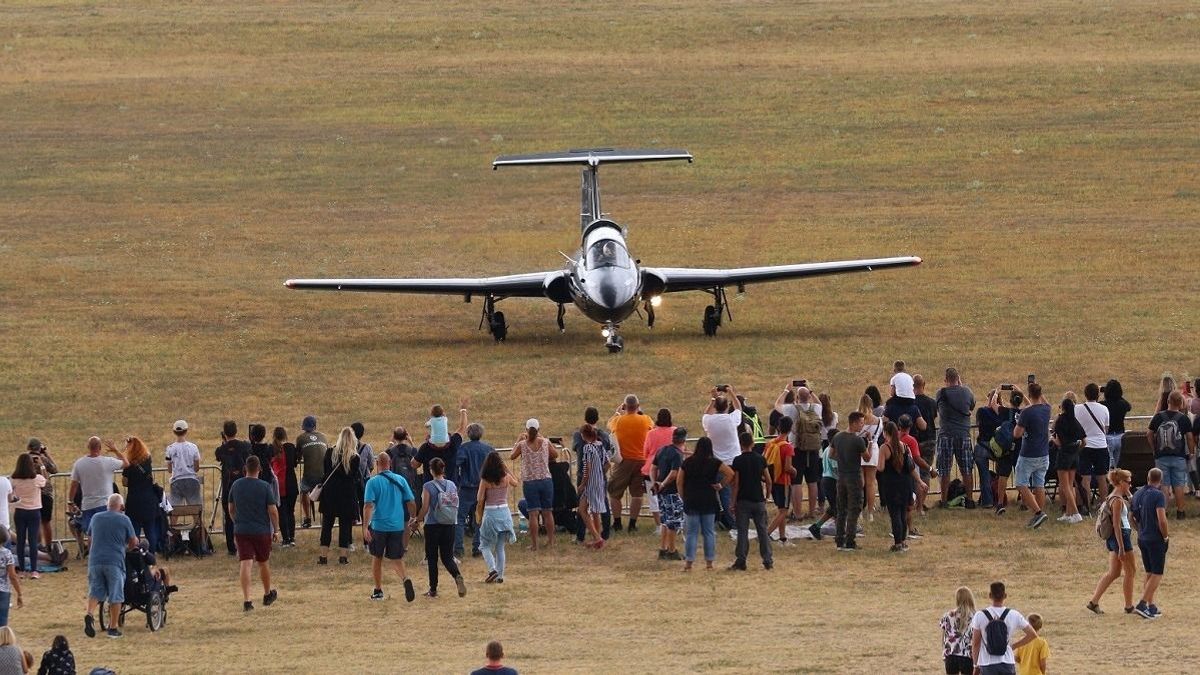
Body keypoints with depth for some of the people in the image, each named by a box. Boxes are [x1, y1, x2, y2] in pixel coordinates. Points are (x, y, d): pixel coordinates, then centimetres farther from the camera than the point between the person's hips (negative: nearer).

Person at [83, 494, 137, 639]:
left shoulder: (95, 518, 9)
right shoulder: (124, 520, -2)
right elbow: (134, 542, 3)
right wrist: (126, 547, 25)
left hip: (95, 560, 3)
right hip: (115, 562, -3)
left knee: (95, 592, 9)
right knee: (115, 596, 6)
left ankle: (90, 614, -18)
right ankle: (113, 628, 8)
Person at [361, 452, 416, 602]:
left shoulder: (373, 482, -7)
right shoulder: (400, 480, 3)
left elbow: (368, 505, -15)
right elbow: (412, 503, 6)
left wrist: (365, 527, -15)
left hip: (379, 526, -2)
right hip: (398, 526, 2)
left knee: (377, 558, 16)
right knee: (396, 559, 7)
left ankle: (378, 590, 22)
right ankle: (406, 579, -22)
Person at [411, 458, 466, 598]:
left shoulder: (428, 486, -10)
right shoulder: (452, 485, 2)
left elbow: (425, 508, -12)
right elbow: (456, 506, 8)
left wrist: (416, 522, 1)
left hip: (433, 525, -3)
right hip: (449, 526, 4)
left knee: (432, 558, 8)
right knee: (447, 557, 8)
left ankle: (433, 589, 12)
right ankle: (457, 576, -21)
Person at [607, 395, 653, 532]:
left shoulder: (619, 420, -6)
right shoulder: (645, 420, -5)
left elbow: (609, 423, 18)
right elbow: (653, 427, 19)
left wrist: (618, 411, 29)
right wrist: (640, 412, 23)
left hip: (623, 461, -1)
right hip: (641, 461, 1)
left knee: (614, 493, 12)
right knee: (637, 494, 5)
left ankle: (617, 522, 12)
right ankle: (632, 523, 3)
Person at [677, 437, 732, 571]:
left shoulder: (687, 462, 0)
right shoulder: (714, 463, -4)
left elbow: (679, 482, 2)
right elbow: (730, 473, -11)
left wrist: (684, 497, 10)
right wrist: (722, 486, 0)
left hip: (691, 501, 0)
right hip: (709, 502, 0)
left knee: (692, 532, 4)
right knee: (709, 532, 7)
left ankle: (688, 562, -2)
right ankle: (709, 562, 8)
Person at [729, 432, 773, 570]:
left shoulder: (738, 461, -8)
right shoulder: (760, 459, 1)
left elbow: (735, 484, -9)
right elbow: (768, 481, 3)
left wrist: (733, 502, -4)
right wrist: (767, 496, 18)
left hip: (743, 501, -2)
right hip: (758, 500, 3)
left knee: (742, 532, 2)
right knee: (763, 531, 8)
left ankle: (741, 561, 2)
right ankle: (767, 560, 8)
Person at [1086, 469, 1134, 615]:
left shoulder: (1111, 498, 10)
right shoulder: (1118, 500, -18)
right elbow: (1116, 525, -21)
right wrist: (1121, 548, -22)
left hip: (1113, 537, 10)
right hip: (1121, 536, -10)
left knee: (1113, 573, 13)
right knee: (1130, 571, 3)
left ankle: (1093, 601, 9)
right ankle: (1129, 606, 10)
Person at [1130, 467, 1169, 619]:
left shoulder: (1138, 494, 7)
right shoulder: (1158, 495, -16)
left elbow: (1132, 516, 14)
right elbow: (1162, 520, -23)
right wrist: (1165, 537, -9)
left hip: (1142, 538, 7)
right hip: (1156, 540, -7)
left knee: (1149, 574, 16)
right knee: (1157, 574, -2)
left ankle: (1151, 606, 17)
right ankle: (1142, 605, -11)